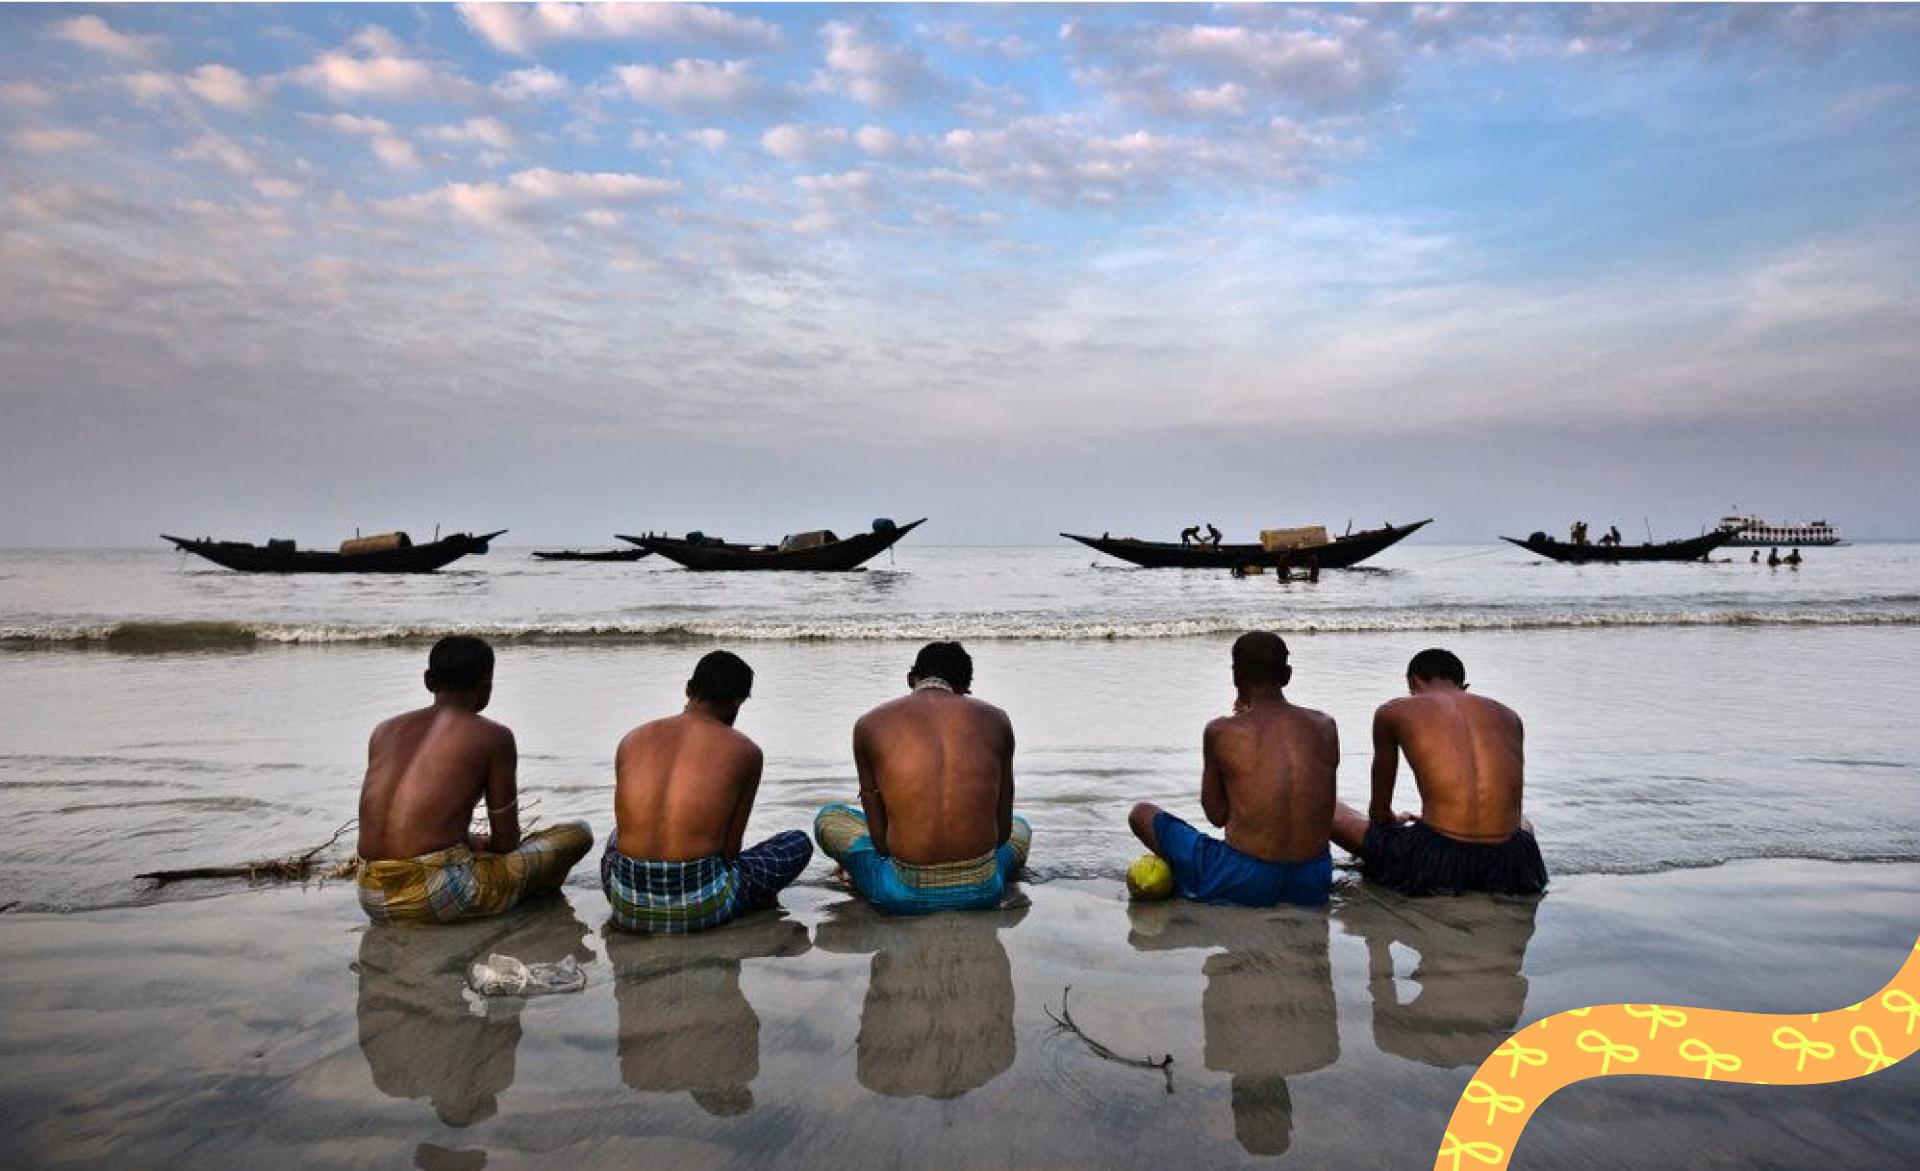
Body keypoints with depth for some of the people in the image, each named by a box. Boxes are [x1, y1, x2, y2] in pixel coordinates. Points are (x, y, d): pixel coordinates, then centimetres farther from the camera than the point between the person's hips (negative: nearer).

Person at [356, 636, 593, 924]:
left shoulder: (385, 730, 15)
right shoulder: (493, 737, -1)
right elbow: (506, 841, 4)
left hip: (373, 900, 6)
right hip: (438, 896, -6)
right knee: (578, 834, 7)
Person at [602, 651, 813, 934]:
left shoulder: (632, 739, 10)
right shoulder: (744, 752, -1)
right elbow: (730, 849, 2)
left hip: (628, 909, 4)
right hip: (699, 909, -4)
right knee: (800, 844, 20)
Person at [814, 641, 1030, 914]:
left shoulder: (870, 724, 2)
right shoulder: (995, 720, 5)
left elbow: (878, 834, 3)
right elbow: (1002, 830, 10)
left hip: (907, 895, -1)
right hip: (981, 891, 2)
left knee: (828, 818, 26)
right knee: (1020, 828, 37)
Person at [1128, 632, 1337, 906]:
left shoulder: (1221, 731, -6)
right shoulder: (1324, 726, 4)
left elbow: (1217, 815, 5)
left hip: (1245, 883, -4)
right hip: (1313, 887, 4)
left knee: (1141, 813, 15)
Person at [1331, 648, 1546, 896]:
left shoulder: (1393, 712, 7)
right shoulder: (1508, 716, 15)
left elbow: (1380, 810, 14)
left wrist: (1393, 822, 38)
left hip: (1435, 860, -4)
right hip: (1506, 866, 5)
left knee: (1330, 813, 15)